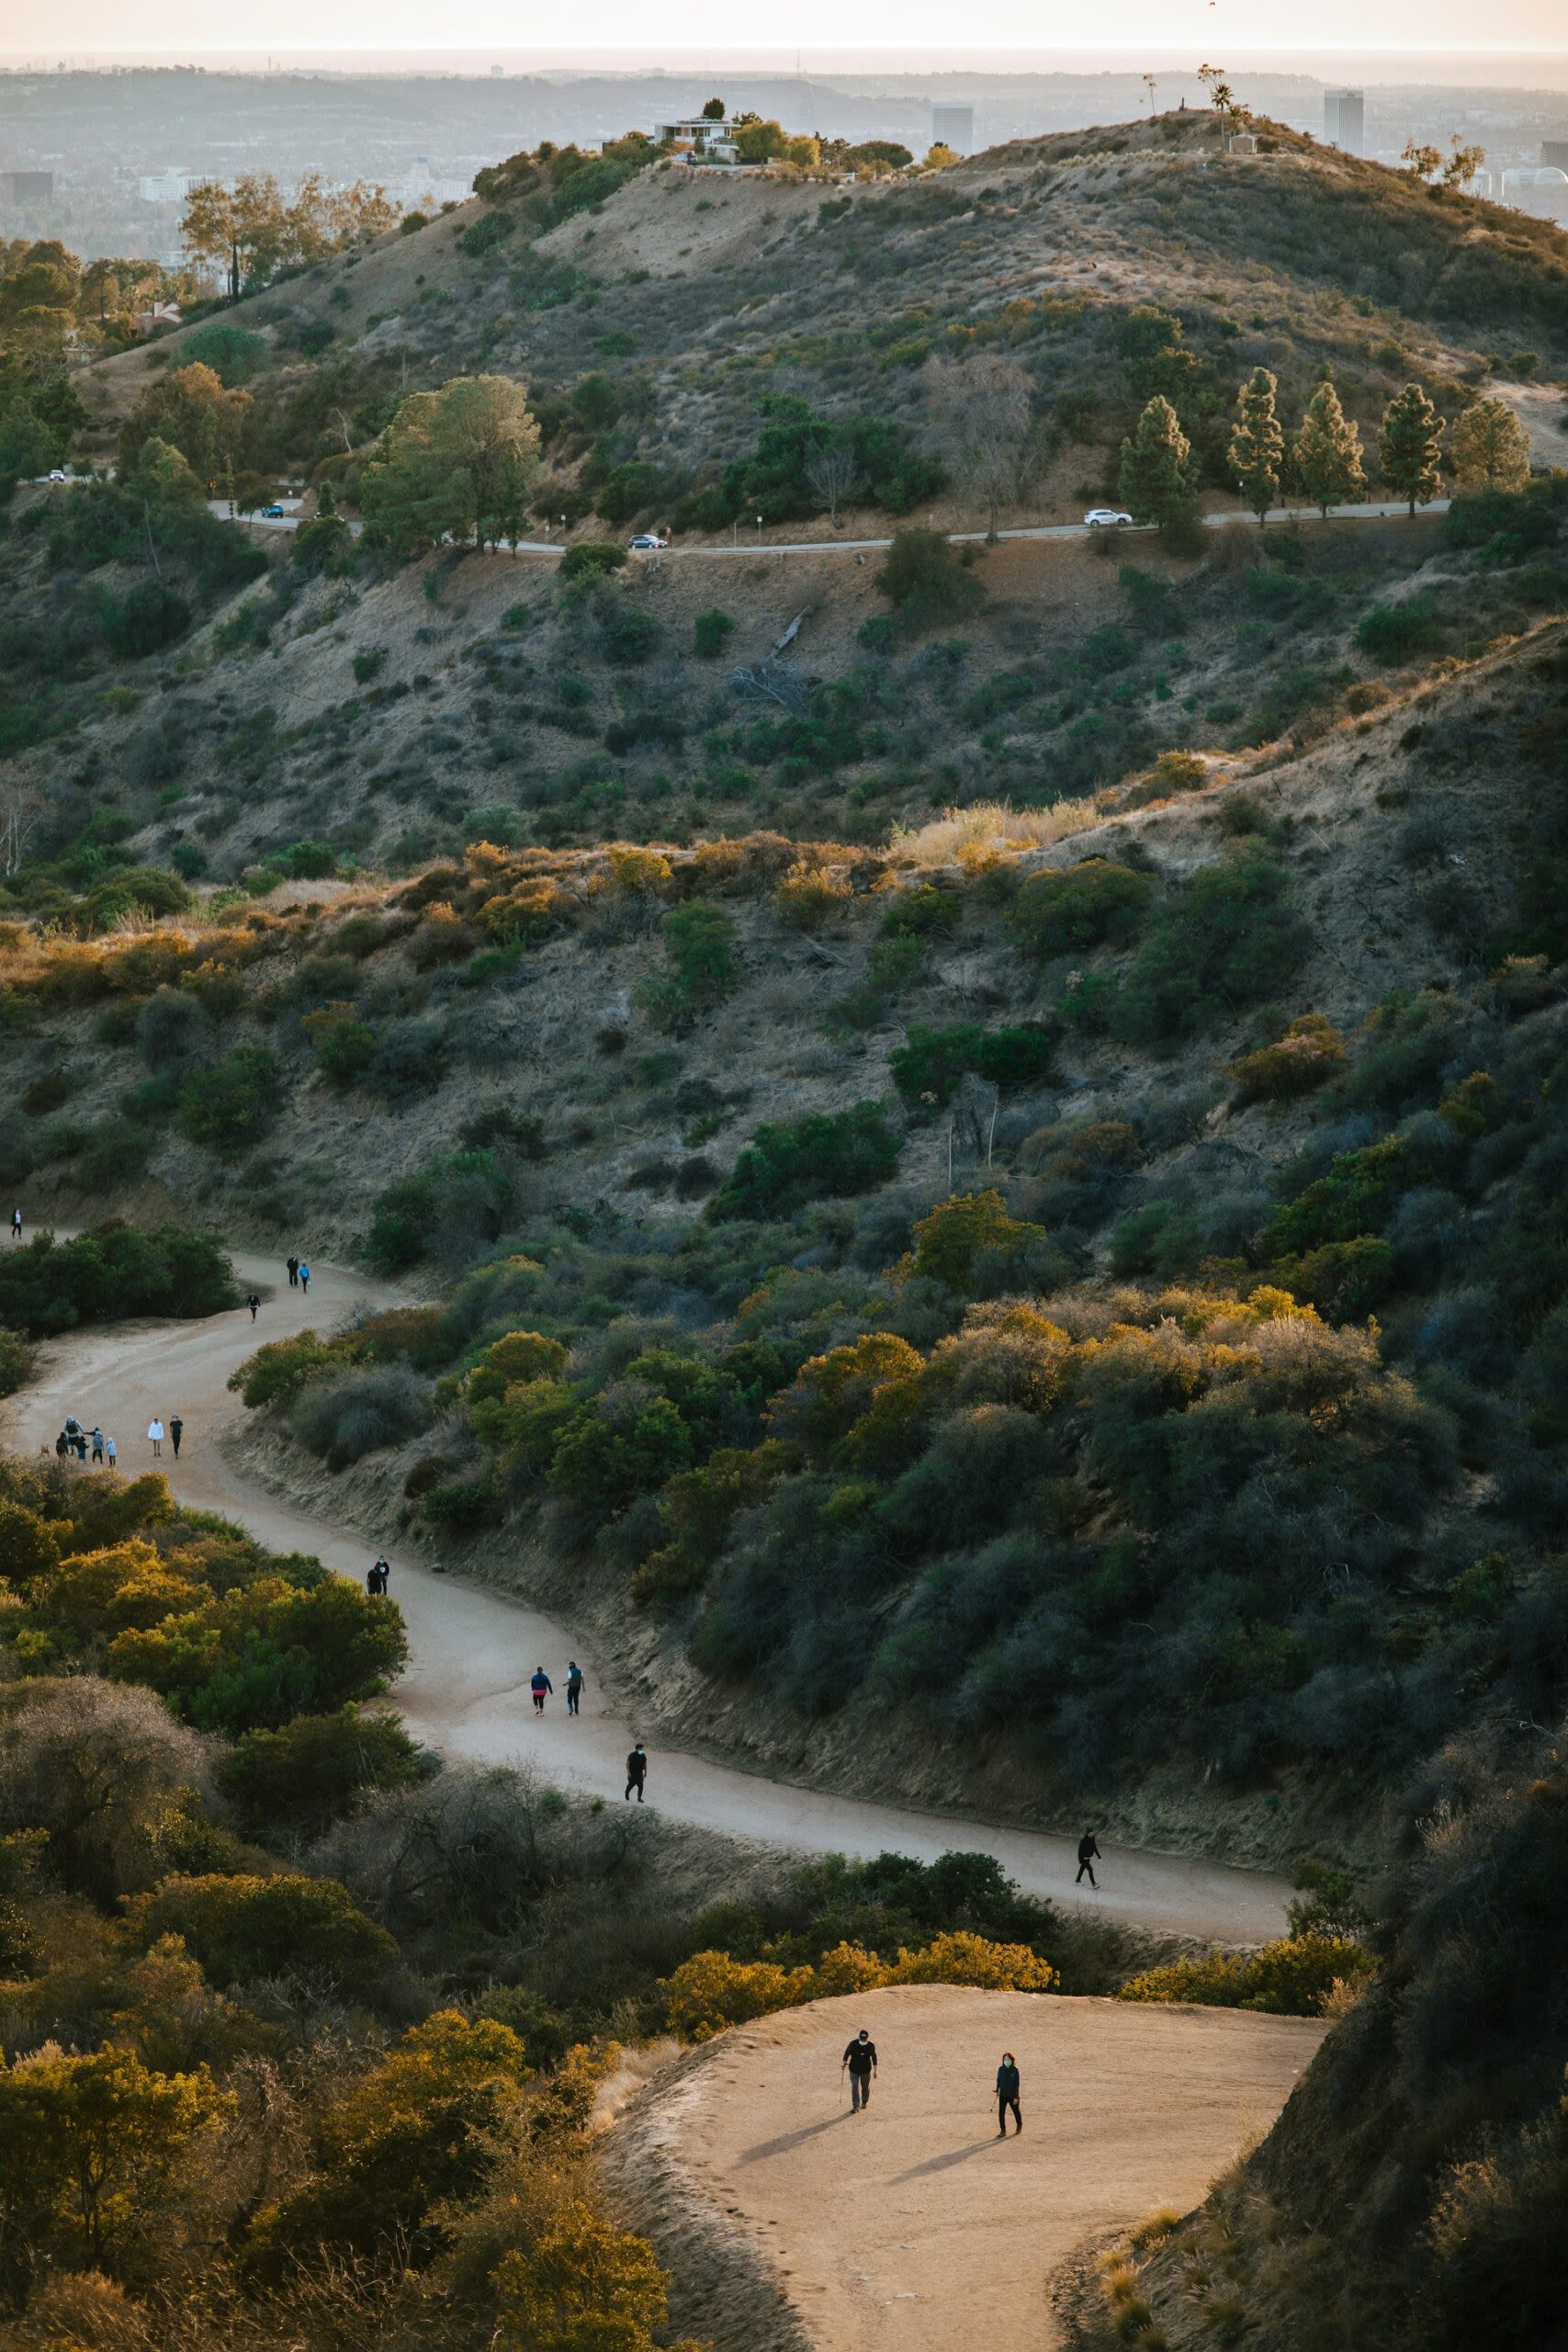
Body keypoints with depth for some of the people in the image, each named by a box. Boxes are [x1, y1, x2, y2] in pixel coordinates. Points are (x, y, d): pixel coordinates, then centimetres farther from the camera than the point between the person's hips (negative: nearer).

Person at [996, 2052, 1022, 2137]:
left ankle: (1019, 2125, 42)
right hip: (1003, 2095, 3)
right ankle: (1003, 2131, 6)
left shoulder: (1015, 2070, -15)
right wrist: (997, 2091, 10)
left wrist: (1016, 2097, -14)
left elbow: (1017, 2084, -13)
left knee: (1016, 2111, 16)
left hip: (1012, 2095, -3)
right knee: (1001, 2113, -4)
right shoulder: (1001, 2069, -5)